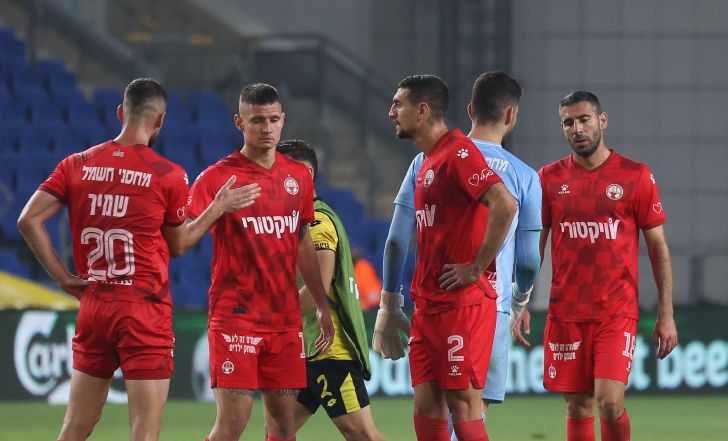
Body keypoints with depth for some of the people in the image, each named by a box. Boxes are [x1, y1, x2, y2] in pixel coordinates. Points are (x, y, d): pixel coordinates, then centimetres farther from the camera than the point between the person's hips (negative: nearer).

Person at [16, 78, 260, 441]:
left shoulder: (78, 165, 4)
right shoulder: (168, 175, -5)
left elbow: (28, 221, -2)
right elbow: (178, 246, 7)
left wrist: (62, 276, 3)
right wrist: (218, 208, 15)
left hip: (93, 308, 4)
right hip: (146, 313, -4)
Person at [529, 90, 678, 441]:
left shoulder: (635, 176, 0)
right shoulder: (549, 179, 6)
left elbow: (658, 247, 2)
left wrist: (666, 314, -2)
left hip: (617, 313, -3)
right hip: (565, 315, 3)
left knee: (609, 401, -16)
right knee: (578, 406, 5)